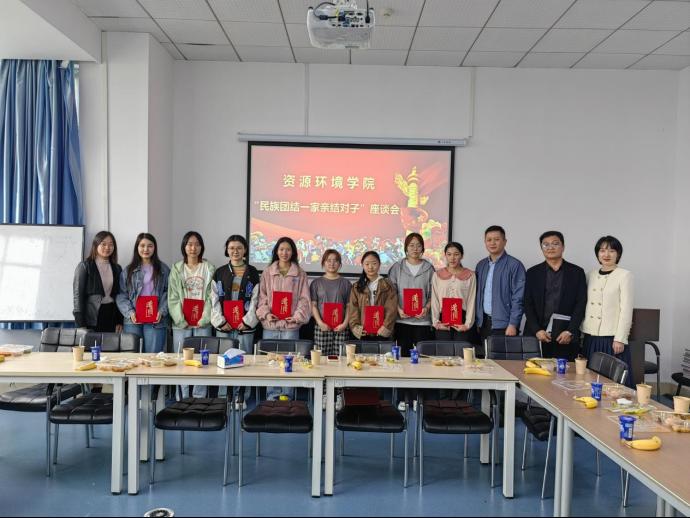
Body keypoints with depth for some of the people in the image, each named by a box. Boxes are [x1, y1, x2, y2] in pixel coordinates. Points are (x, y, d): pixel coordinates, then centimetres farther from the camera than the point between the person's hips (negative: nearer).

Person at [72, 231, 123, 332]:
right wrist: (80, 324, -11)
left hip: (110, 316, 3)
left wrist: (119, 321, 5)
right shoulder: (84, 266, 1)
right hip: (91, 317, -3)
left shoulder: (117, 269, 13)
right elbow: (78, 294, -4)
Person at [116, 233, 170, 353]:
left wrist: (162, 311, -9)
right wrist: (129, 312, -8)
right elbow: (121, 295, 6)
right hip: (133, 320, 1)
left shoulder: (164, 269, 8)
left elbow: (168, 293, 4)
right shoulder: (128, 271, 11)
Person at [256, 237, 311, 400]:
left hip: (290, 324, -1)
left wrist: (297, 316, -9)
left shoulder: (300, 274, 5)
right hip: (270, 324, 1)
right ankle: (272, 396, 15)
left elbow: (304, 299, 2)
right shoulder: (267, 273, 9)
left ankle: (287, 396, 10)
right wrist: (266, 313, -8)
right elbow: (262, 296, 7)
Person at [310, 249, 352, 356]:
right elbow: (313, 305, 4)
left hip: (340, 328, 0)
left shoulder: (345, 283, 11)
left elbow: (349, 306, 7)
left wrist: (345, 323, -6)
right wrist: (320, 323, -8)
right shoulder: (316, 283, 9)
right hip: (322, 327, 0)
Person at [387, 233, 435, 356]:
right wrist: (398, 309, -9)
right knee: (404, 354, 3)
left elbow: (433, 294, 7)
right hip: (402, 319, 0)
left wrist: (426, 308, -10)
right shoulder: (397, 267, 7)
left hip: (423, 320, 0)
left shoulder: (429, 268, 7)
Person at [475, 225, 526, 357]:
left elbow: (518, 298, -9)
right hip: (483, 323, 5)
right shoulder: (481, 265, 12)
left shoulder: (514, 265, -5)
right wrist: (476, 321, 10)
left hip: (504, 324, -5)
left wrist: (513, 324, -14)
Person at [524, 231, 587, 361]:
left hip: (566, 337, 0)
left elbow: (581, 305, 2)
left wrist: (570, 332, -7)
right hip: (537, 335, 1)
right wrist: (537, 330, -6)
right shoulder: (533, 273, 8)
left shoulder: (577, 272, 7)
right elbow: (528, 305, 5)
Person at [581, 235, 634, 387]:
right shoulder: (591, 275, 10)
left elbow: (626, 309, -7)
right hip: (591, 337, 5)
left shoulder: (624, 275, -4)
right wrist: (582, 332, 11)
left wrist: (620, 339, -10)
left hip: (612, 337, -5)